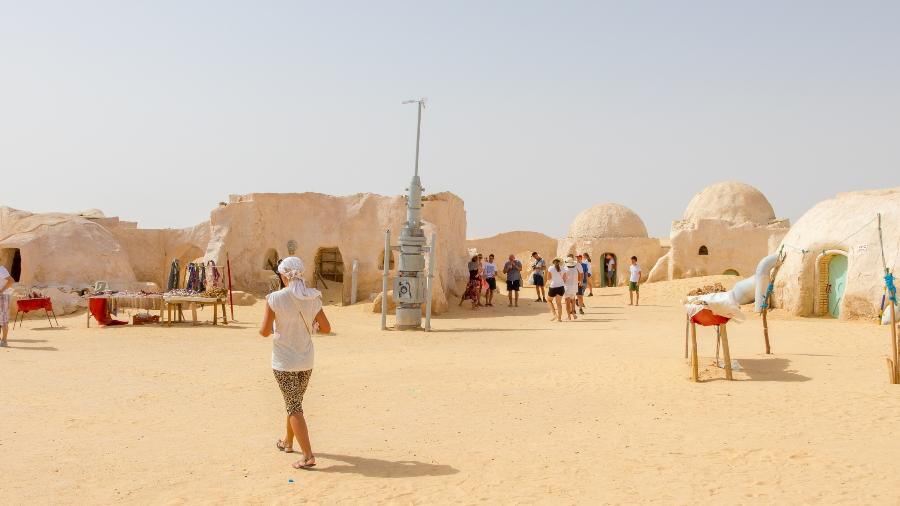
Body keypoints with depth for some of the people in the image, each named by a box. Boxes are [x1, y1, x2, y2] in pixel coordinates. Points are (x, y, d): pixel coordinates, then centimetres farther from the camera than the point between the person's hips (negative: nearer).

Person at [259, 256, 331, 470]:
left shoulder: (275, 298, -15)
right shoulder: (312, 298, -4)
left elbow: (265, 331, -14)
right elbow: (326, 328, 0)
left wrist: (266, 329, 8)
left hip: (284, 362, -5)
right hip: (306, 361, 5)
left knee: (294, 407, -2)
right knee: (295, 402, 23)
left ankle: (308, 455, -8)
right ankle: (288, 442, 42)